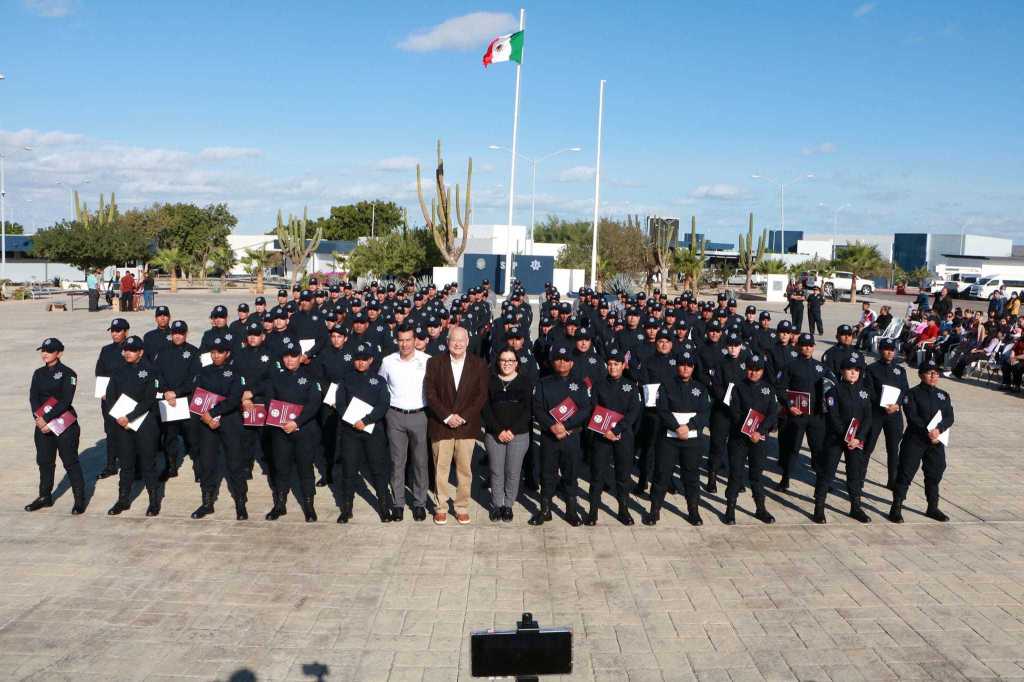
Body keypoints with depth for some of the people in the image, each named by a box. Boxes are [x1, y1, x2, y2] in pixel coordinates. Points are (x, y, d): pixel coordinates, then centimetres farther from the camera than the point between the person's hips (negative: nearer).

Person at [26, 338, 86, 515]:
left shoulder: (68, 374, -7)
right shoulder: (39, 373, 10)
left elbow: (65, 401, -15)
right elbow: (33, 397, 1)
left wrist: (47, 418, -19)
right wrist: (39, 418, -14)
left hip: (65, 425, -6)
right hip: (42, 424, 6)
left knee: (70, 462, -2)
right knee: (44, 461, 14)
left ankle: (80, 499, 5)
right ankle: (45, 497, 28)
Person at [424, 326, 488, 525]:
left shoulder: (479, 365, 4)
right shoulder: (434, 363, 2)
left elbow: (481, 395, 0)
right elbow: (430, 393, -3)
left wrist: (463, 417, -10)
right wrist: (447, 416, -12)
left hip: (467, 425, 1)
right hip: (440, 425, 0)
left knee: (465, 469, 6)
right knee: (441, 469, 5)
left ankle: (462, 508, 18)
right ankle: (441, 508, 17)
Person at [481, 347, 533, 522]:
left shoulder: (525, 382, 2)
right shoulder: (490, 381, 4)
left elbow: (527, 409, -3)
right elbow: (486, 409, -1)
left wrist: (512, 430, -12)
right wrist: (499, 431, -11)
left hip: (519, 435, 0)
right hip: (494, 434, 1)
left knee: (513, 472, 3)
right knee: (496, 471, 4)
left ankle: (508, 505, 18)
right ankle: (496, 505, 18)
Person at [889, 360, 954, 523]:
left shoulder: (943, 395, 10)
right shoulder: (913, 393, -5)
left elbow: (949, 417, -1)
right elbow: (912, 417, -15)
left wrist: (939, 429, -19)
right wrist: (928, 432, -23)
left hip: (937, 441, 5)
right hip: (915, 439, -5)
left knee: (935, 474, 14)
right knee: (906, 473, -4)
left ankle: (932, 507, 29)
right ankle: (896, 508, 1)